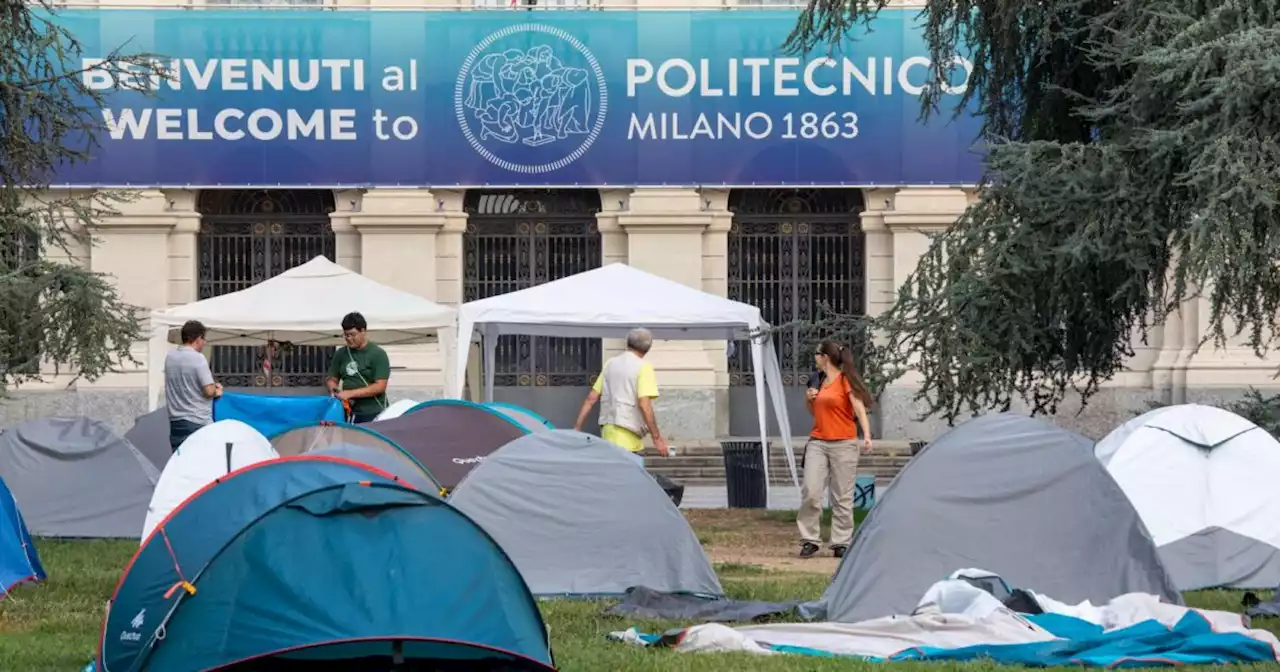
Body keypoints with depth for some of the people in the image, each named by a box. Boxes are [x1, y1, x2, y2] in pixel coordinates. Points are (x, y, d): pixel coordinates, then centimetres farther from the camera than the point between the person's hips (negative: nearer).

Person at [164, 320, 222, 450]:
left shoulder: (170, 357, 7)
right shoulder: (198, 359, -14)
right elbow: (209, 391, -17)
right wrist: (216, 390, 6)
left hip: (176, 422, 6)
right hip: (198, 423, -6)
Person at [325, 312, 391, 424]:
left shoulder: (378, 354, -3)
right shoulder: (341, 354, 12)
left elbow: (380, 386, -11)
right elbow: (332, 379, 19)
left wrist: (350, 393, -16)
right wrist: (334, 389, -5)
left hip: (374, 414, -4)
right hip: (350, 415, 4)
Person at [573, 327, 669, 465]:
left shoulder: (610, 363, 13)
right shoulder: (643, 367, -7)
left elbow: (591, 398, 12)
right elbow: (644, 405, -17)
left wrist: (577, 428, 15)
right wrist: (657, 438, -15)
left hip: (607, 432, 8)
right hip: (628, 437, -8)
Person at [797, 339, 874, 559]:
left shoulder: (845, 380, -5)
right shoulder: (821, 381, 17)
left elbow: (859, 409, -12)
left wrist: (867, 436, -25)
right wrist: (809, 400, 6)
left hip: (843, 444, -6)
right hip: (817, 443, 6)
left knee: (842, 497, -2)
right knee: (810, 492, -6)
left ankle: (841, 543, 3)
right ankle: (810, 539, 0)